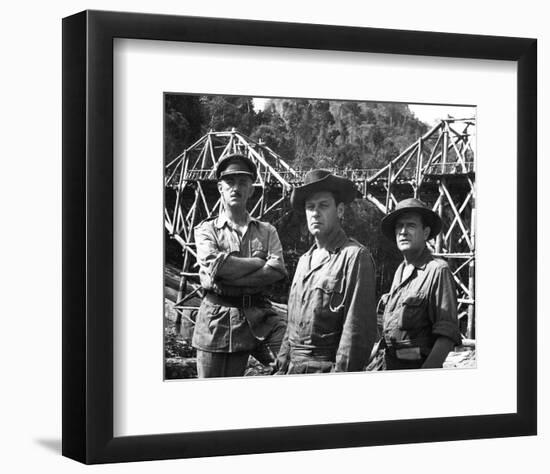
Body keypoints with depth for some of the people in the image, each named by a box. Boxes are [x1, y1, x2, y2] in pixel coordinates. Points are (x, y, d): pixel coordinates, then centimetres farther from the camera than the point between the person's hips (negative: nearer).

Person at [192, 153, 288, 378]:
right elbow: (215, 265, -14)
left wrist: (230, 281, -14)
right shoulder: (206, 230, 6)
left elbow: (277, 271, -6)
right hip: (216, 316, -2)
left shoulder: (266, 231, 12)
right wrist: (259, 262, -7)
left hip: (256, 315, 2)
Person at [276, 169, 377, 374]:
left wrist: (340, 377, -18)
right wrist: (283, 366, 15)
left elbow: (358, 328, -14)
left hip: (326, 370, -7)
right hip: (293, 371, 7)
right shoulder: (305, 260, 18)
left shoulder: (355, 257, -8)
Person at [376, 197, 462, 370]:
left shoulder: (438, 271, -12)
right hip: (389, 365, 8)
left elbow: (447, 335, -19)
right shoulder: (400, 271, 13)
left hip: (419, 364, -8)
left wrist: (425, 375, -26)